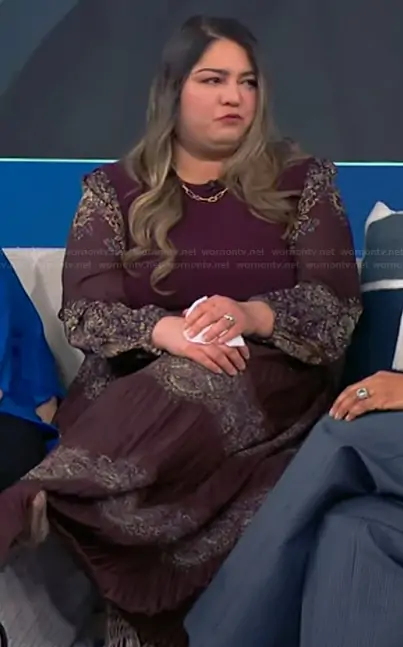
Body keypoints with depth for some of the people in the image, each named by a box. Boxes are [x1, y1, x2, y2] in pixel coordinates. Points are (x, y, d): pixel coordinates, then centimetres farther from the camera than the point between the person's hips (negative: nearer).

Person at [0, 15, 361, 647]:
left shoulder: (300, 179, 6)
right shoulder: (115, 188, 7)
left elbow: (338, 305, -3)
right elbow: (85, 310, -3)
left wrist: (251, 316, -25)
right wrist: (162, 329, -26)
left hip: (269, 383, 0)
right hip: (132, 393, 1)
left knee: (190, 395, -36)